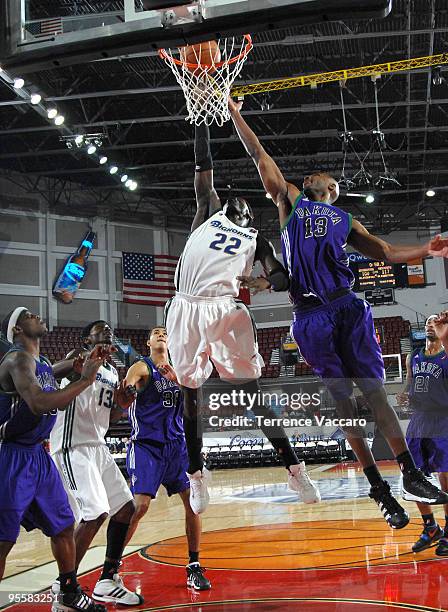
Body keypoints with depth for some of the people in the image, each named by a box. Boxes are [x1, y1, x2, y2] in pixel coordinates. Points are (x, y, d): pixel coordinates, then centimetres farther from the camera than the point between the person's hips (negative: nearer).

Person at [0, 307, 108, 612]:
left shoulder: (43, 364, 12)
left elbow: (60, 402, 22)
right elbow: (38, 404, -33)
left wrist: (88, 367, 13)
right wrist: (85, 380, -26)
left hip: (38, 454, 10)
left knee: (64, 525, 17)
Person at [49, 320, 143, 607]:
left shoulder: (113, 372, 18)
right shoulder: (79, 358, -7)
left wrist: (122, 406, 5)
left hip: (98, 447, 9)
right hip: (73, 448, -9)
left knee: (126, 508, 9)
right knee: (95, 514, -17)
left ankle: (108, 581, 20)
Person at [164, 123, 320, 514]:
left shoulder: (255, 239, 21)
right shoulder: (209, 214, 24)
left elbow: (280, 277, 7)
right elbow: (204, 170, 23)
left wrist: (273, 280, -15)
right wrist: (203, 126, 23)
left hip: (226, 310, -1)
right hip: (186, 308, 2)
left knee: (251, 389, -2)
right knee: (189, 391, 7)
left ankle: (294, 468, 4)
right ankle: (196, 475, 19)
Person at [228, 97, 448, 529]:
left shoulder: (345, 220, 24)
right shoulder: (289, 201, 19)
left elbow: (385, 251, 21)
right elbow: (259, 155, 19)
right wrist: (234, 113, 21)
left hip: (348, 307, 2)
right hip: (311, 315, -1)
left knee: (373, 390, -3)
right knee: (341, 399, 1)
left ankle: (410, 472, 1)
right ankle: (378, 488, 5)